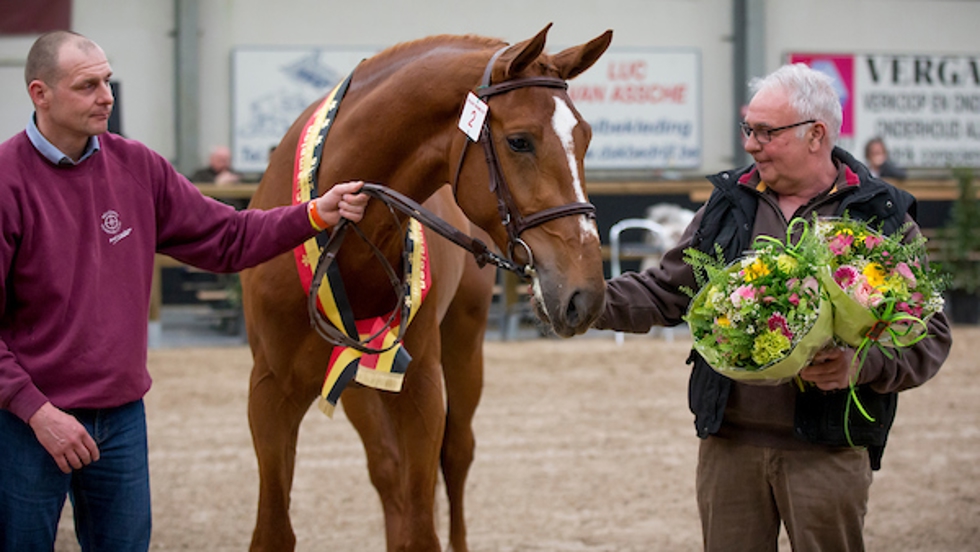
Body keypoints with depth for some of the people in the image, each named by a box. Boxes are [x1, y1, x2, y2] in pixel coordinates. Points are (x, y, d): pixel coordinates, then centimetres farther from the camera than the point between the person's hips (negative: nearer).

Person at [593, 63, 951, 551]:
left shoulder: (883, 217, -1)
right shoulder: (729, 205, 11)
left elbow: (929, 337, -4)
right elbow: (664, 293, 13)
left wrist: (863, 365, -22)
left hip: (827, 452, -3)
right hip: (729, 442, 3)